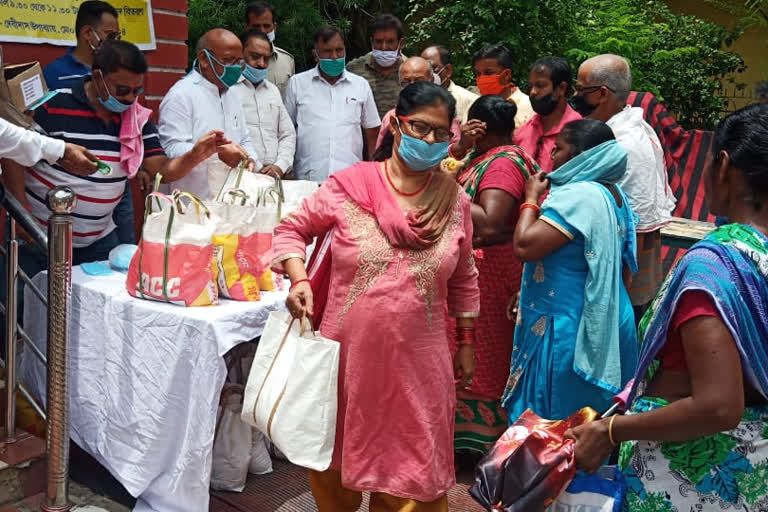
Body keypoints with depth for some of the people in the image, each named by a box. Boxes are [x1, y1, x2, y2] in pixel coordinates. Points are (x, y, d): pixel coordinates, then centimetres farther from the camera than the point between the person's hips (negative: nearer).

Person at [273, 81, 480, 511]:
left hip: (417, 362, 1)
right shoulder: (351, 184, -8)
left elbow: (464, 281, 11)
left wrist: (467, 343, 12)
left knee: (412, 469, 13)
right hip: (346, 352, 0)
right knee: (333, 459, 21)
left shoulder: (456, 202, 1)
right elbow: (291, 230, 1)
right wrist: (299, 280, -15)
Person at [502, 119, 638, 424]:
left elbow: (524, 245, -27)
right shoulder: (613, 193, 11)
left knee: (550, 419, 3)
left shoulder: (578, 195, -21)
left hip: (568, 331, -10)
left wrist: (531, 198, -10)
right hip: (603, 326, 10)